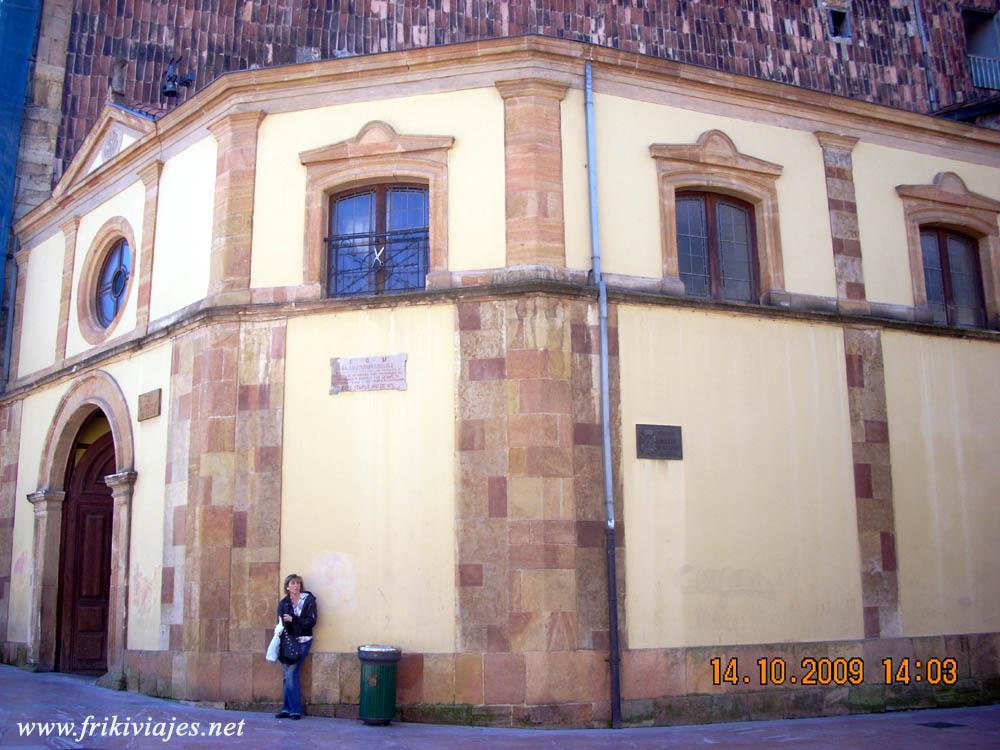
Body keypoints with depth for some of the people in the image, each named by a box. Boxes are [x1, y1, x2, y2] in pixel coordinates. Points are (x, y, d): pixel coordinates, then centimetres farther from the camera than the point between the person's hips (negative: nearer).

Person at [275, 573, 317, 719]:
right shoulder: (283, 603, 8)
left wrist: (293, 619, -18)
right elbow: (281, 624, 2)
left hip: (302, 641, -4)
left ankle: (290, 709, -5)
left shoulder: (308, 600, -2)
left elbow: (311, 621, -8)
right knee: (288, 675, 3)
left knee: (290, 674, -12)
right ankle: (289, 709, 10)